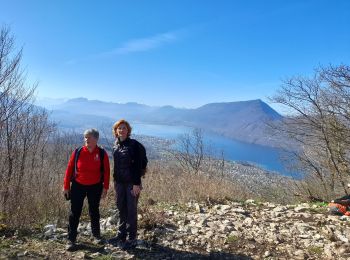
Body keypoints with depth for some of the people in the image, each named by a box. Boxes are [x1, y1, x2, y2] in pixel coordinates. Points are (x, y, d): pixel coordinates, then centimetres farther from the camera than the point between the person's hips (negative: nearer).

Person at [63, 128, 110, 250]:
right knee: (75, 212, 4)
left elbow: (106, 171, -4)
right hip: (78, 186, 0)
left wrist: (105, 187, -6)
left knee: (94, 211, 14)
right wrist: (66, 186, -3)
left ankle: (96, 235, 30)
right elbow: (69, 169, -2)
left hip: (95, 187, 0)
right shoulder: (77, 152, -7)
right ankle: (71, 239, 16)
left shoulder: (102, 153, -8)